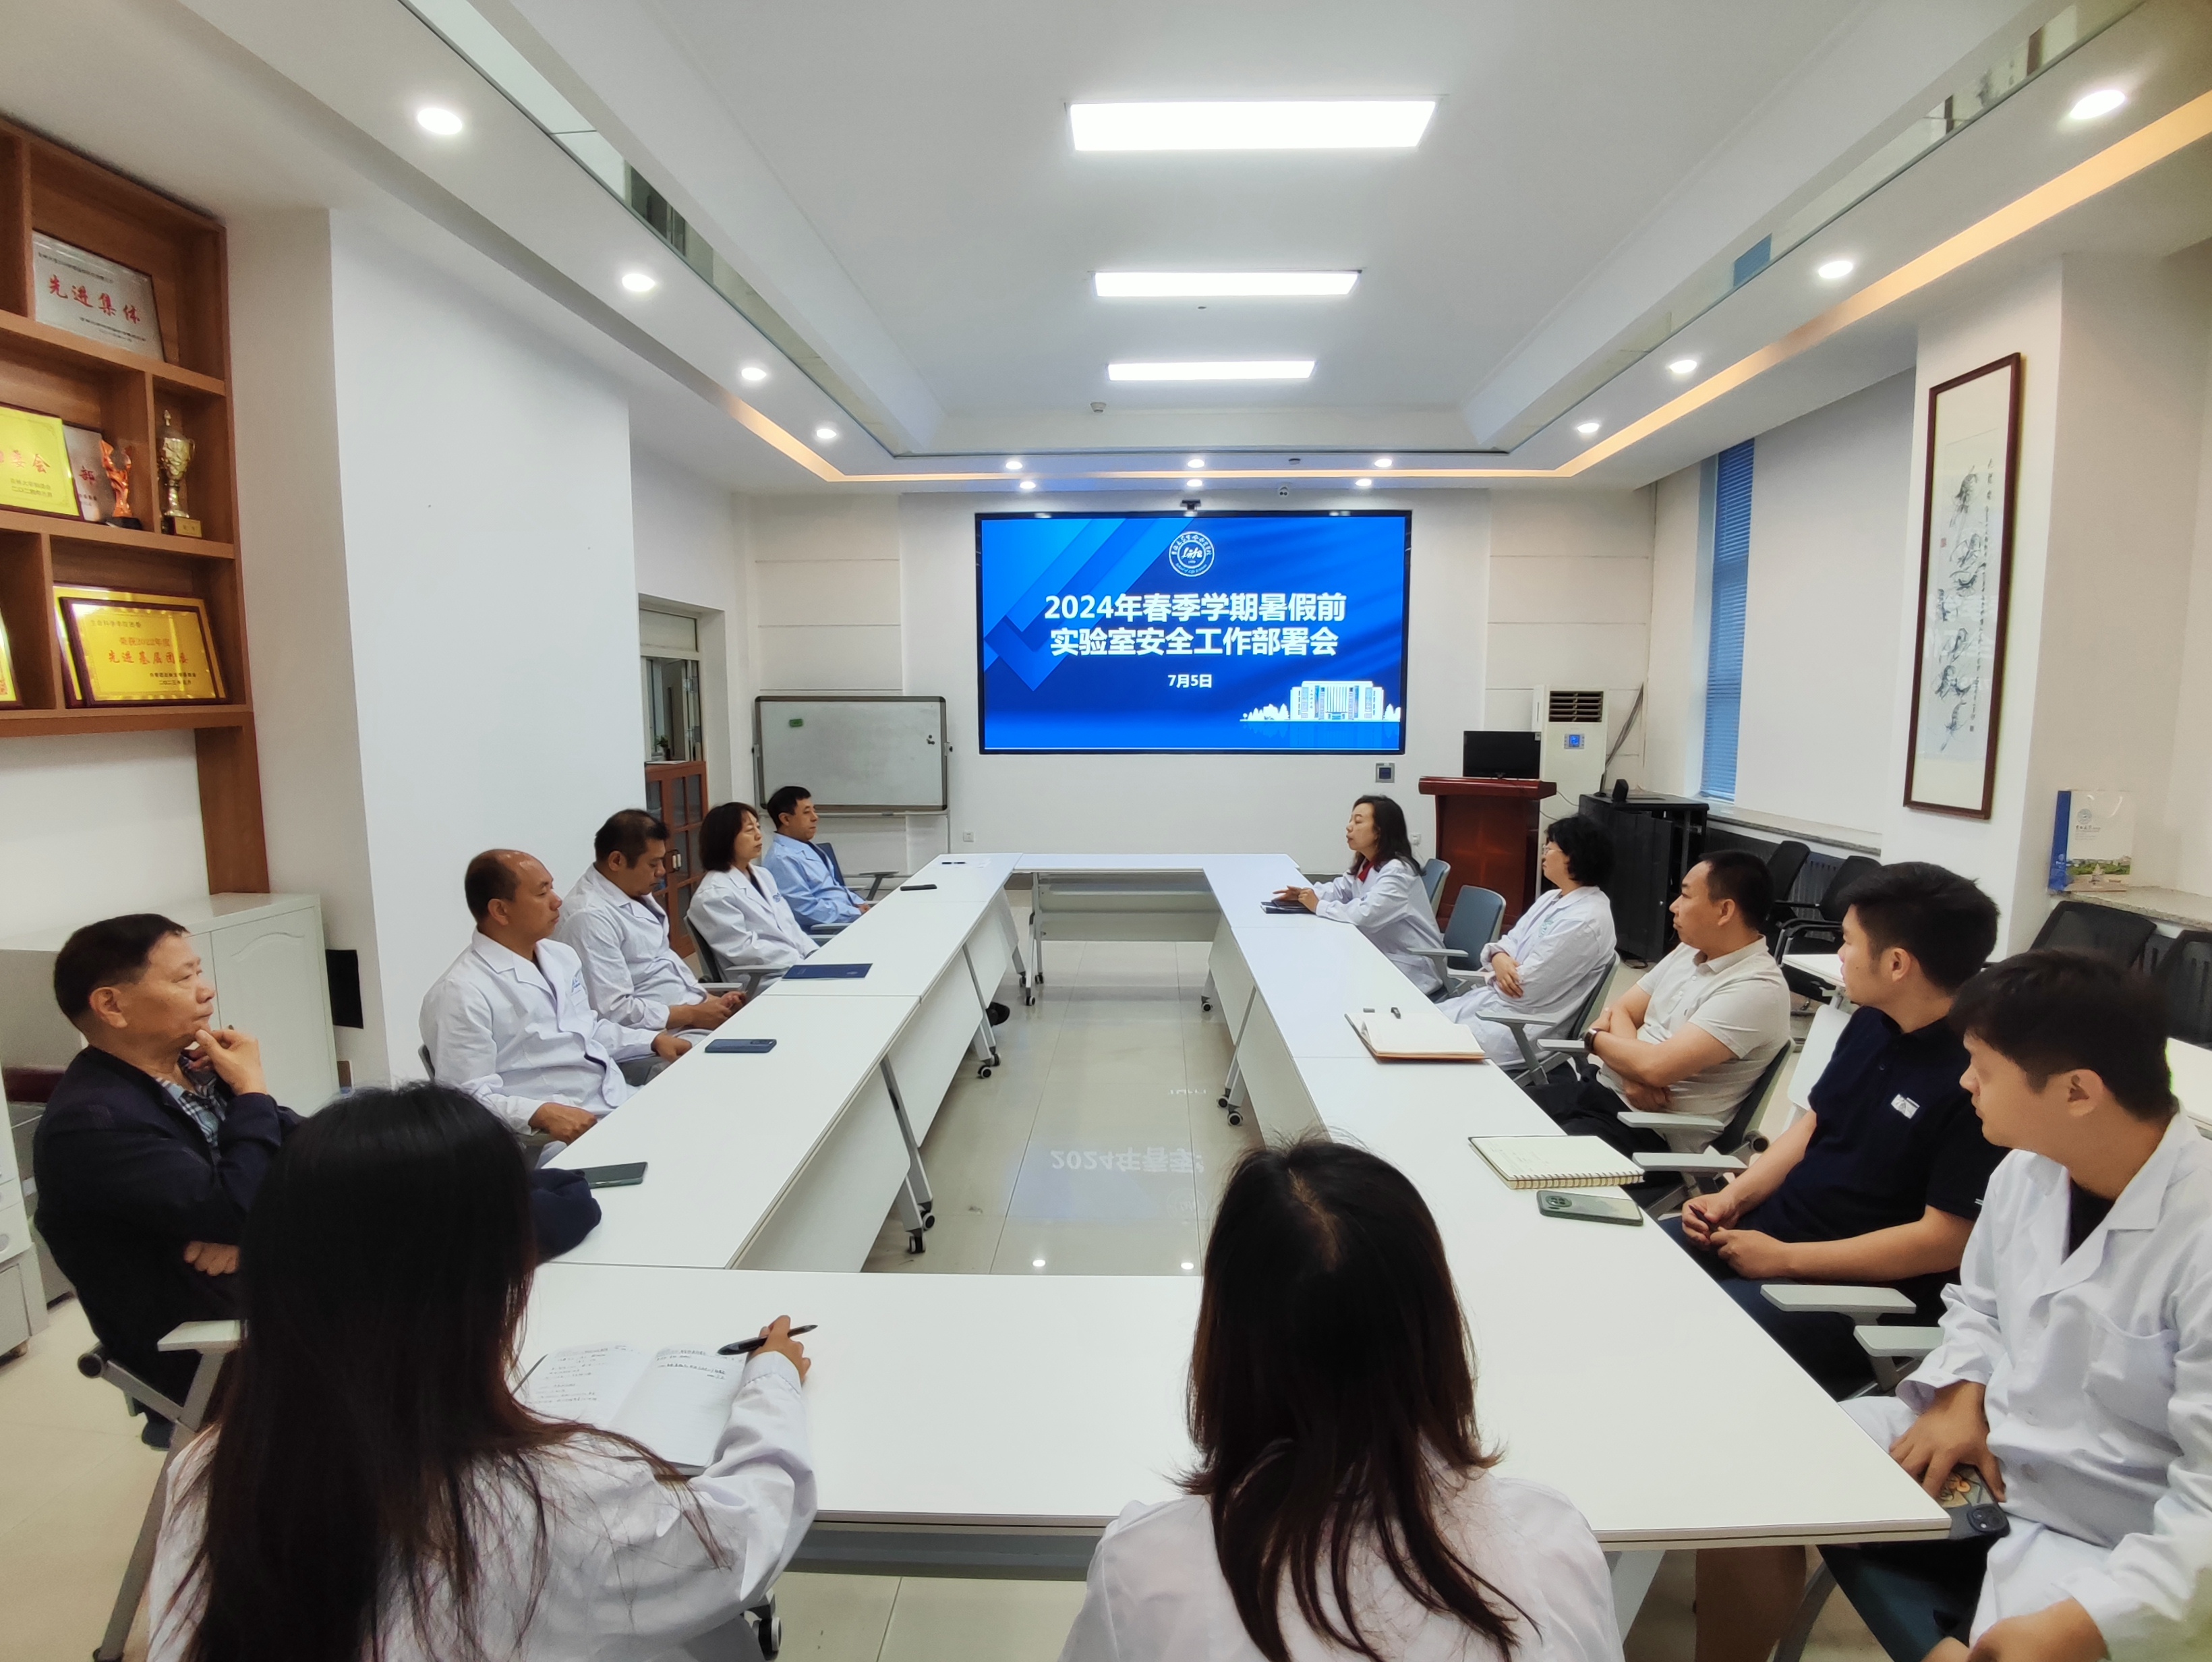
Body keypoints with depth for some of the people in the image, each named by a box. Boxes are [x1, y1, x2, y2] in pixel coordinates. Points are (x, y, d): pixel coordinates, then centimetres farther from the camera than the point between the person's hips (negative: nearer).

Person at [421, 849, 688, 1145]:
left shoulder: (561, 957, 12)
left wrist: (654, 1041, 12)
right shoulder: (462, 994, -12)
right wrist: (543, 1114, -29)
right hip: (561, 1132, -8)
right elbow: (468, 1099, -15)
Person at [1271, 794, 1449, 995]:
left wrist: (1319, 906, -21)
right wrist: (1305, 895, -5)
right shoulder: (1367, 864, 7)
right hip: (1384, 956, 8)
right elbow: (1340, 889, 15)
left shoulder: (1397, 872, -25)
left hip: (1412, 968, -8)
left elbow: (1365, 914, -34)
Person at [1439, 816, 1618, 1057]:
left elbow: (1525, 986, -23)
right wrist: (1498, 957, -12)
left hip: (1524, 1022, -9)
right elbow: (1511, 940, 11)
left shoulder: (1585, 921, -21)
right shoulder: (1552, 898, 11)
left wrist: (1502, 969, -2)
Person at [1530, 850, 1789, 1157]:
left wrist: (1596, 1038, -6)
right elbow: (1620, 1011, 11)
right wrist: (1631, 1069, -11)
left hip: (1649, 1127, -8)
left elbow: (1657, 1067, -26)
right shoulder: (1689, 951, 10)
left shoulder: (1757, 989, -18)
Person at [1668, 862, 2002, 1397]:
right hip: (1768, 1230, 8)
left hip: (1860, 1293, -8)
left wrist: (1785, 1259, -19)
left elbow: (1945, 1241, -21)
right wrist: (1733, 1198, -1)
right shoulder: (1871, 1022, 4)